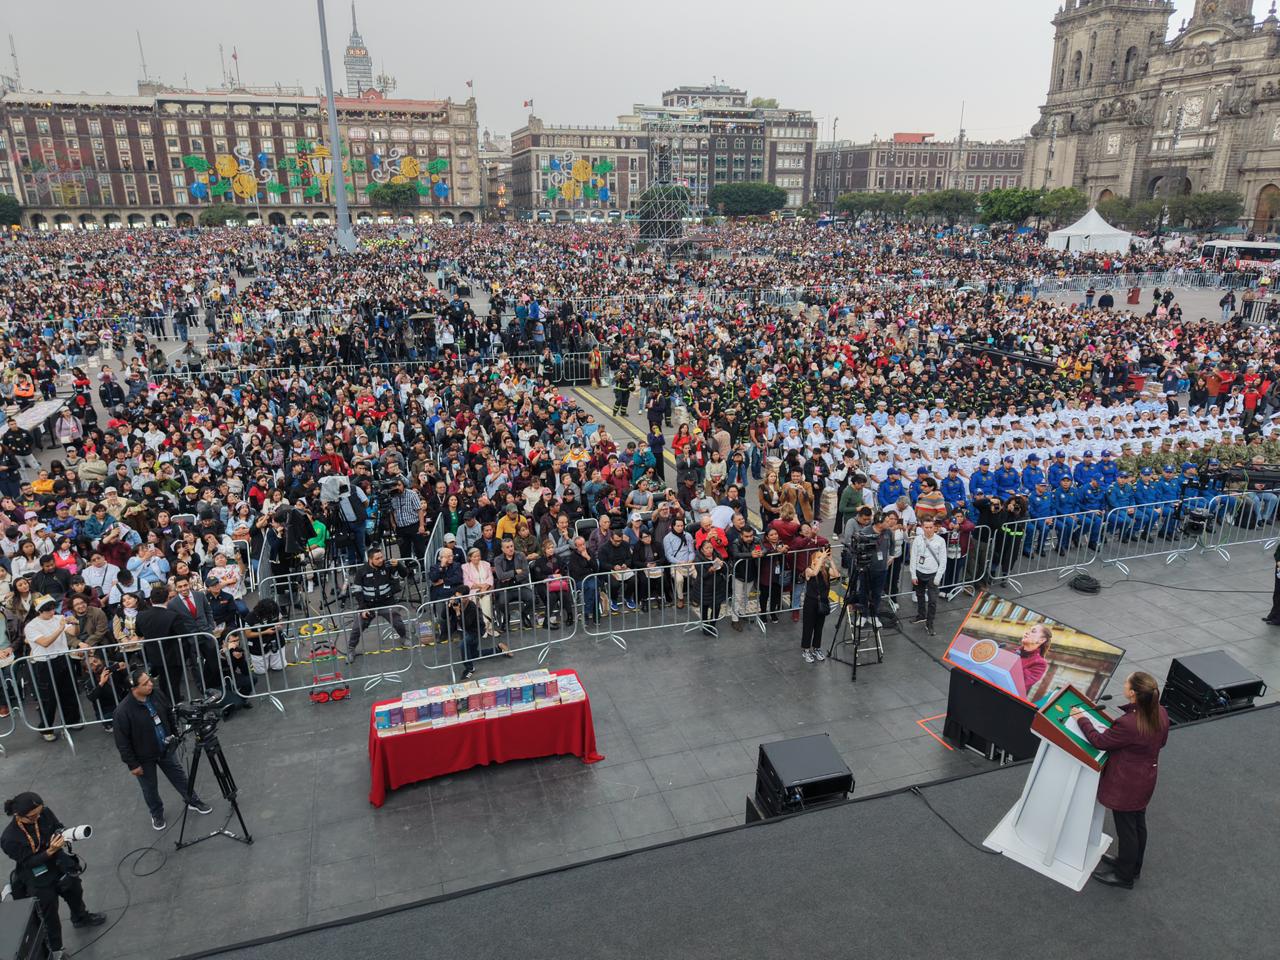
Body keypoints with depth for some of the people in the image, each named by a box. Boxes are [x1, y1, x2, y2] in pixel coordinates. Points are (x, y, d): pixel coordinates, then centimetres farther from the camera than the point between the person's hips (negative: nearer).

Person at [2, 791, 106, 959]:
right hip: (37, 879, -5)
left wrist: (62, 835, -24)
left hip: (59, 865, 5)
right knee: (50, 917, 15)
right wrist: (50, 851, -38)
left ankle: (81, 918, 61)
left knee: (75, 893, 29)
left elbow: (58, 827, -3)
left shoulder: (44, 813, -22)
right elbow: (29, 862, -24)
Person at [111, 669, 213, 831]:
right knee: (150, 788, 16)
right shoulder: (122, 711, -30)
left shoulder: (157, 694, -14)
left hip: (166, 749, 4)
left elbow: (170, 714, 6)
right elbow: (122, 742, -21)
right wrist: (132, 764, -15)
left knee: (180, 776, 18)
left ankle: (193, 802, 38)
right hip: (144, 757, -4)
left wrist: (176, 733, 13)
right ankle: (157, 815, 41)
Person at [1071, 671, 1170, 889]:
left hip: (1126, 785, -8)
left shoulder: (1128, 724, -37)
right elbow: (1161, 742, 8)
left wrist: (1082, 719, -6)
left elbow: (1099, 741, -19)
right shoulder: (1161, 714, -12)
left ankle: (1124, 876, 31)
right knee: (1138, 824, 26)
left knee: (1125, 829, 12)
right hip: (1146, 779, 8)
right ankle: (1133, 866, 47)